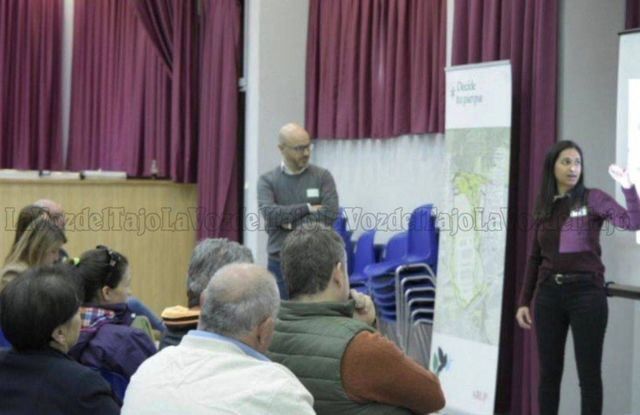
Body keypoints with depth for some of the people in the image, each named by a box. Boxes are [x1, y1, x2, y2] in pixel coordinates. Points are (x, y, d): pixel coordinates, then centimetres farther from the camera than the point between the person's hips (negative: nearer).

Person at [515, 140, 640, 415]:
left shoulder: (593, 199, -1)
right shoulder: (543, 207, 10)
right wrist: (524, 301, 11)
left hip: (586, 292, -4)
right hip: (549, 294, 4)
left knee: (589, 374, 1)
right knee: (548, 373, 9)